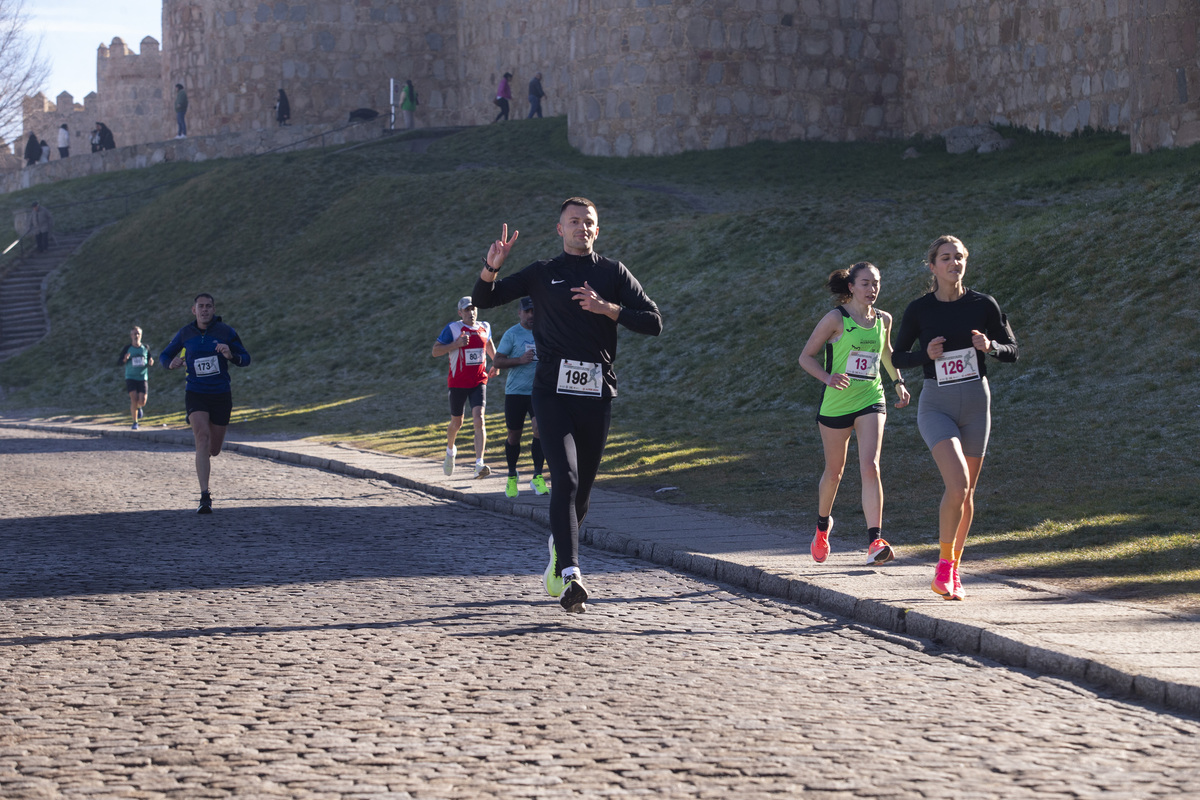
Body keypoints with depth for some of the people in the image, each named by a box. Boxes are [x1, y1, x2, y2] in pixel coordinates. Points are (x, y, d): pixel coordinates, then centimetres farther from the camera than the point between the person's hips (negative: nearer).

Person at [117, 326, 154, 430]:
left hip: (143, 378, 2)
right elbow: (118, 363, 1)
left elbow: (150, 358, 18)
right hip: (130, 378, -2)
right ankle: (135, 422, 1)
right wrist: (124, 359, -20)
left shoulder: (145, 348, 5)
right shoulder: (127, 348, -1)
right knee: (134, 400, -15)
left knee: (142, 402, -8)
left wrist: (151, 362, -6)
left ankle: (139, 407, 31)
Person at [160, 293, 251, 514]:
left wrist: (230, 355, -21)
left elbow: (245, 359, 2)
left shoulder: (226, 332, -3)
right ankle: (205, 498, -27)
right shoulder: (186, 334, 0)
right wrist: (171, 363, -13)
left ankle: (204, 457, 52)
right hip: (196, 394, -1)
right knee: (202, 437, -23)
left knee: (213, 450, 10)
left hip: (221, 396, 1)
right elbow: (164, 356, 11)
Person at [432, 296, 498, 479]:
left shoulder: (484, 328, 7)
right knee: (457, 423, 11)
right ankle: (450, 450, 44)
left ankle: (479, 464, -24)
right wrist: (456, 344, -23)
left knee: (479, 419, -16)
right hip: (458, 383, -2)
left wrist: (495, 363, 26)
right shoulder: (452, 329, -7)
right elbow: (435, 351, -12)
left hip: (479, 382, 2)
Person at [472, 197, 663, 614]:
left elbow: (653, 322, 4)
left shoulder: (613, 273, 11)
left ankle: (559, 546, 38)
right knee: (565, 478, -18)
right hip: (552, 391, -2)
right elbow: (483, 300, 9)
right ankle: (570, 574, -25)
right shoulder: (542, 274, 10)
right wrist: (492, 267, -11)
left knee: (582, 486, 10)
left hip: (597, 393, 2)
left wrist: (607, 308, -9)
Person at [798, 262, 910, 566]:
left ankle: (875, 542, -24)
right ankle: (823, 525, 42)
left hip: (871, 402, 2)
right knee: (834, 472, 13)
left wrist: (898, 382, 23)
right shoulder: (836, 319, -9)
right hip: (836, 403, -2)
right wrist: (828, 377, -23)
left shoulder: (883, 320, 5)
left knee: (870, 467, -17)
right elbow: (806, 356, -7)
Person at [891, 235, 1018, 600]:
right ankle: (943, 564, -6)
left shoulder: (983, 305, -2)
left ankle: (953, 571, 27)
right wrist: (926, 354, -17)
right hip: (936, 405, -2)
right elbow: (897, 357, 3)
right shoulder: (919, 310, -5)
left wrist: (990, 346, -18)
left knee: (966, 492, 10)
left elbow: (1012, 351, 4)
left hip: (976, 403, 3)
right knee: (957, 484, -22)